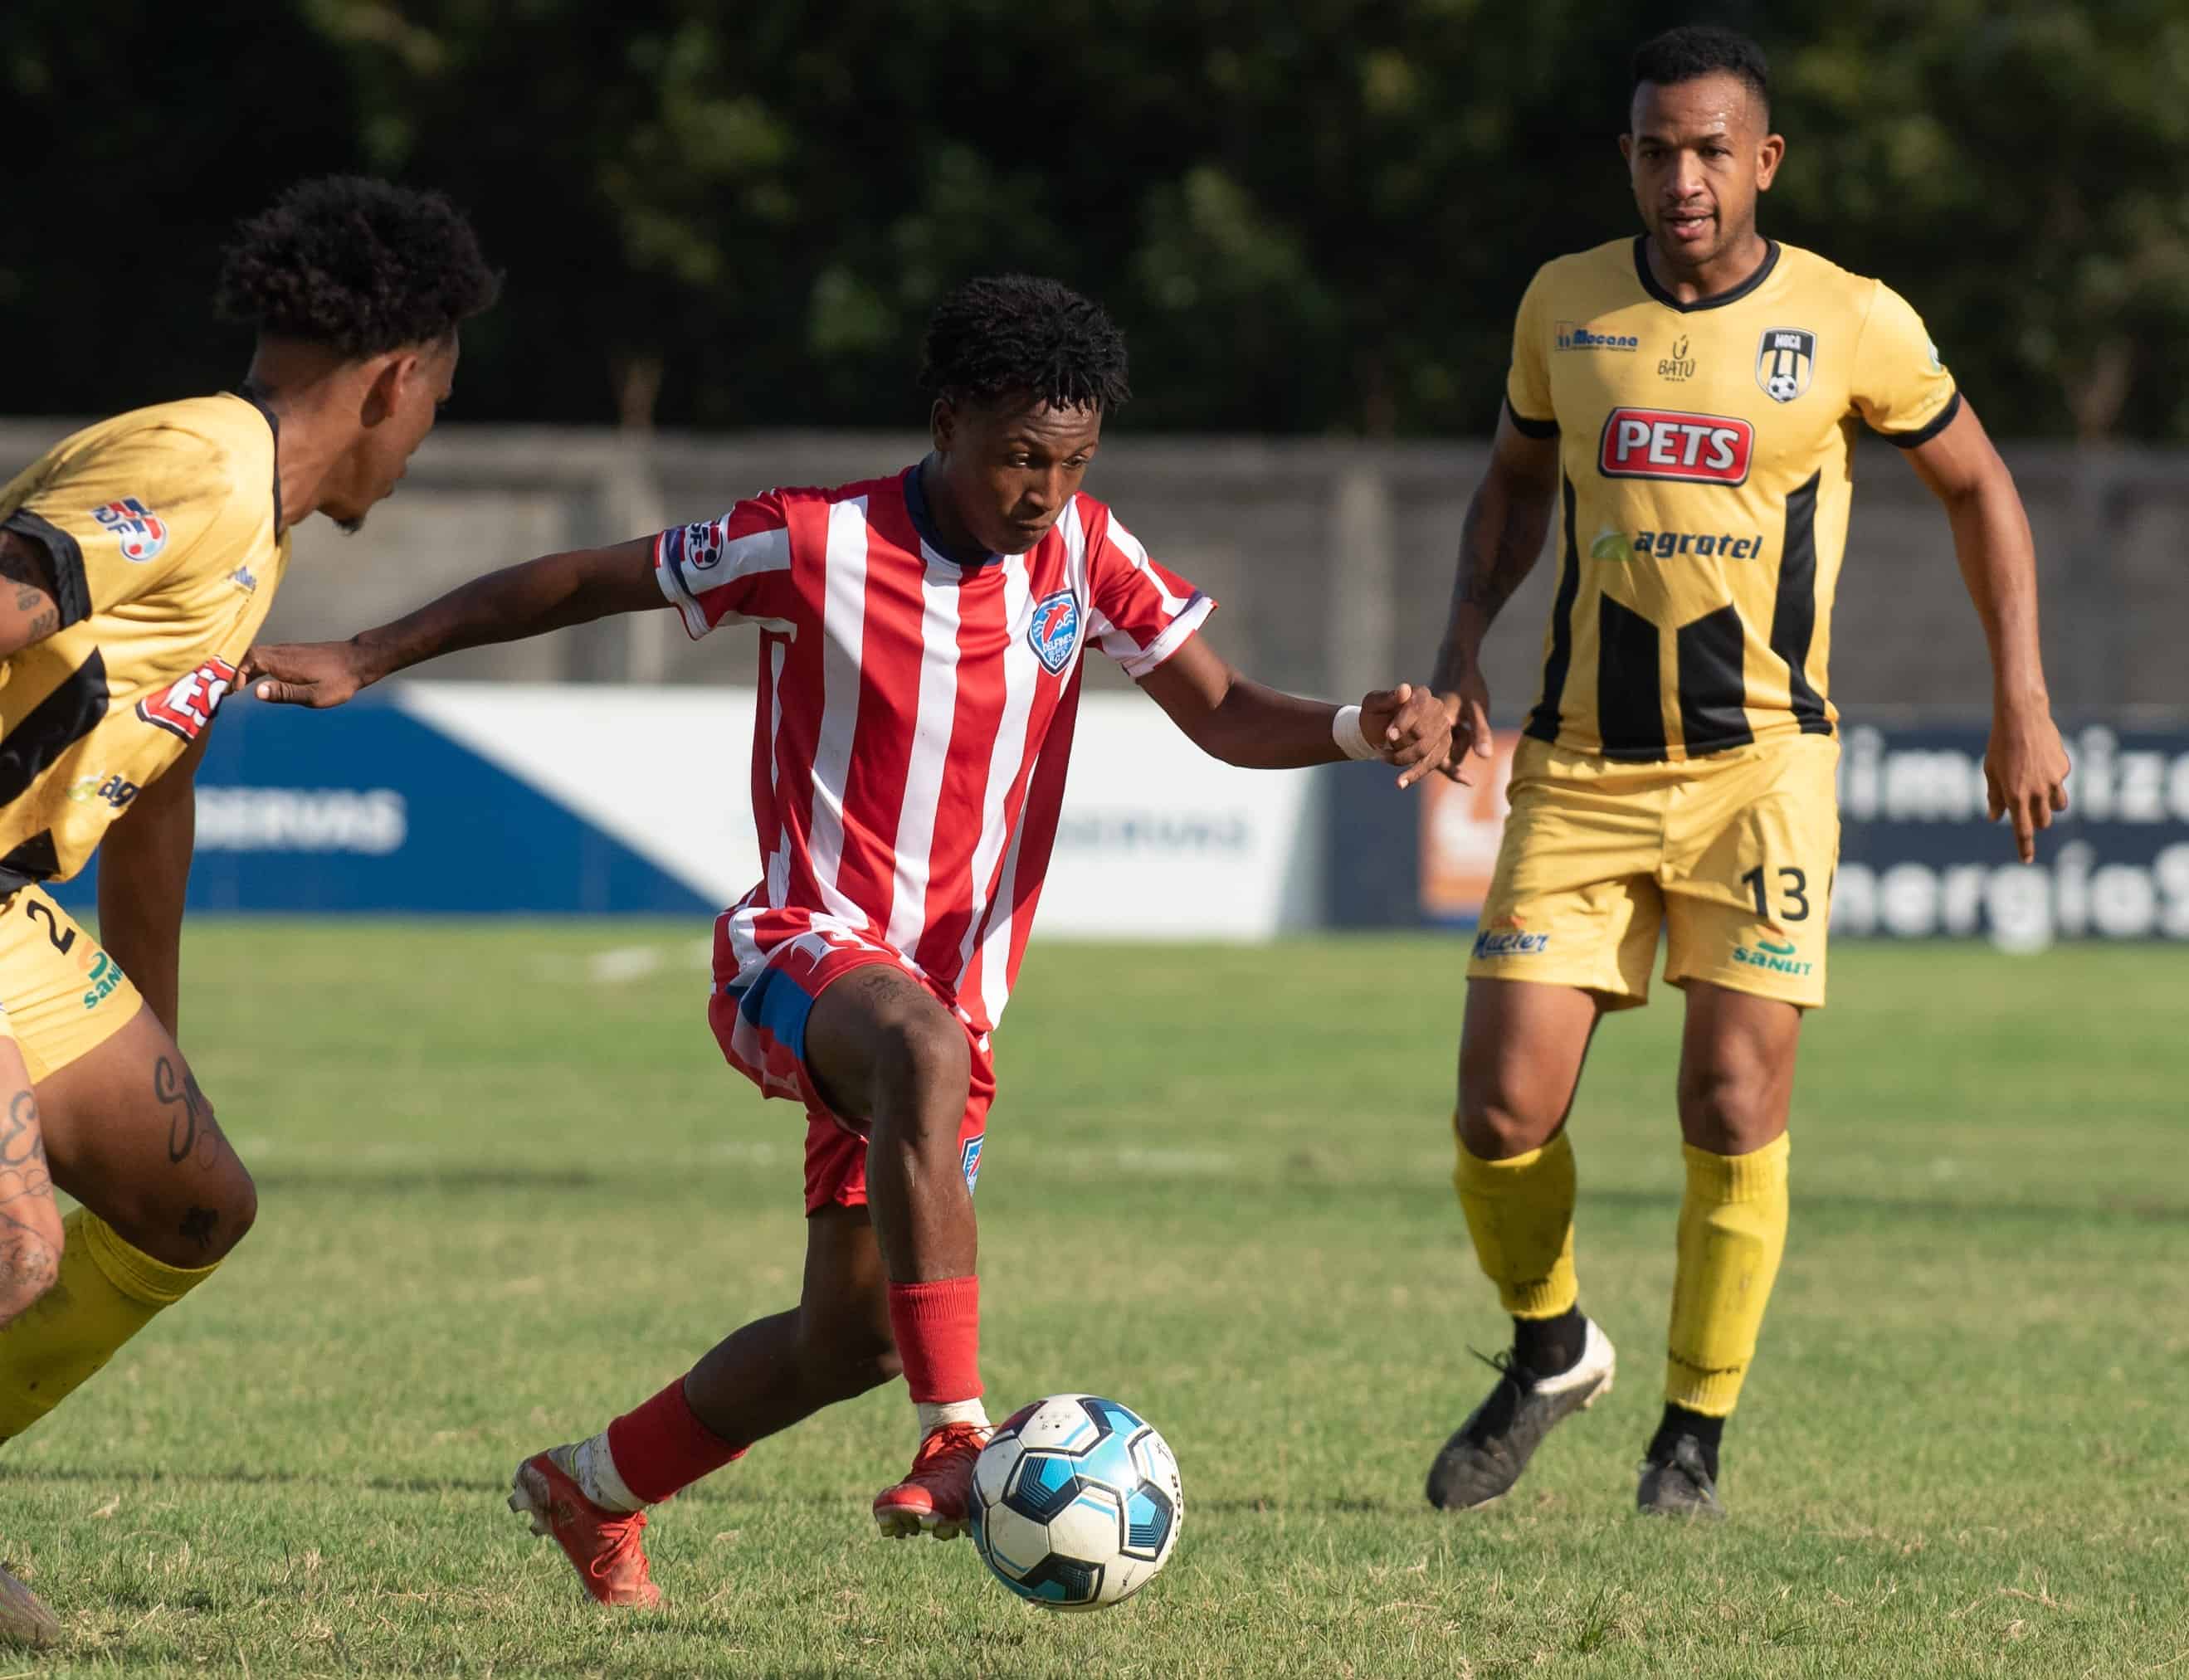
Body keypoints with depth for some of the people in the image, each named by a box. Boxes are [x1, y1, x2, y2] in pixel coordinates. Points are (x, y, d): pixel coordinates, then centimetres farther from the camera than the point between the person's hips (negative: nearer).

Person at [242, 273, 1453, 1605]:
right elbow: (583, 583, -2)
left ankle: (593, 1492, 35)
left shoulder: (1083, 555, 1)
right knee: (923, 1047, -41)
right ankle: (958, 1439, -47)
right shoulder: (814, 546, -12)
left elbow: (1223, 714, 0)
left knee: (853, 1339, 8)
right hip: (804, 945, -6)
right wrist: (360, 662, -3)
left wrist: (1359, 731, -21)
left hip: (954, 987, 6)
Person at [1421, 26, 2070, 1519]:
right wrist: (1465, 647, 5)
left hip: (1760, 764, -2)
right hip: (1583, 764, 2)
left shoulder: (1851, 324, -4)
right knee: (1503, 1110, -6)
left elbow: (1977, 487, 10)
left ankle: (1697, 1436, 10)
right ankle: (1552, 1351, 23)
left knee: (1735, 1107, -9)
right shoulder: (1565, 306, 4)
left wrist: (2022, 705, 5)